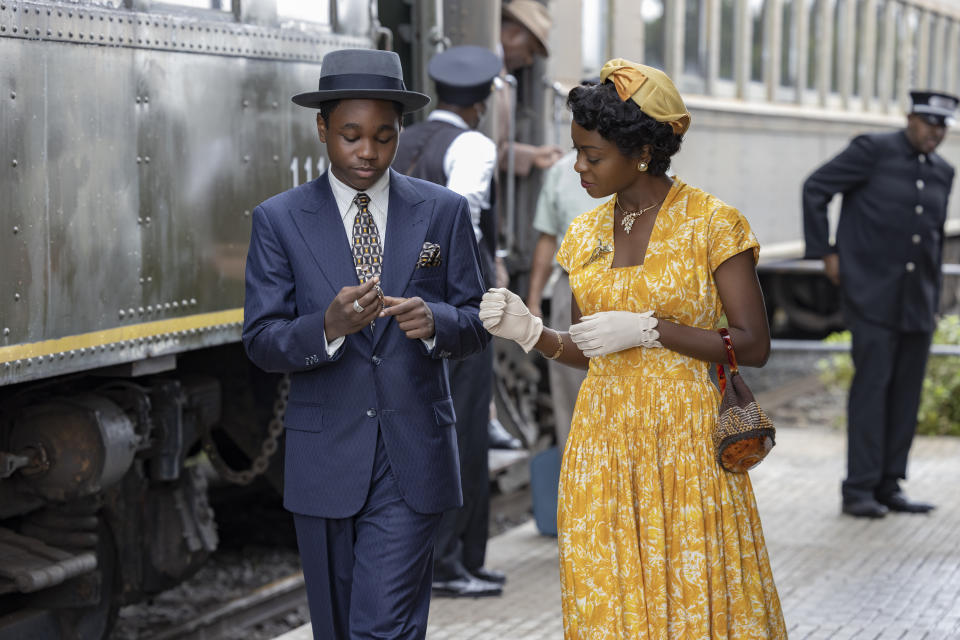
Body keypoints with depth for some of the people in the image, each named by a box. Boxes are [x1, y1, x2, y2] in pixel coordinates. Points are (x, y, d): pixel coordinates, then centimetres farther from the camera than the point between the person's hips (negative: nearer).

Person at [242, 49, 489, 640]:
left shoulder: (444, 212, 2)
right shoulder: (279, 220, 0)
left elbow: (476, 324, 3)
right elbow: (262, 342, -5)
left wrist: (433, 321, -20)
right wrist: (329, 326, -25)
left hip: (413, 455, -1)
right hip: (326, 456, 1)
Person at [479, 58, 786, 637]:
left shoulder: (712, 222, -7)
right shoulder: (585, 233, 9)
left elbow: (754, 345, -9)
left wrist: (647, 329, -17)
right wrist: (531, 331, -4)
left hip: (685, 438, -5)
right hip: (605, 437, 5)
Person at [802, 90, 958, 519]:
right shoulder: (873, 150, -6)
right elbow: (815, 189, -6)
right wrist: (825, 252, -8)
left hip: (917, 302, 6)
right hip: (872, 294, -6)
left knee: (907, 391, 4)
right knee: (872, 383, -9)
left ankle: (889, 487, 12)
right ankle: (859, 490, -5)